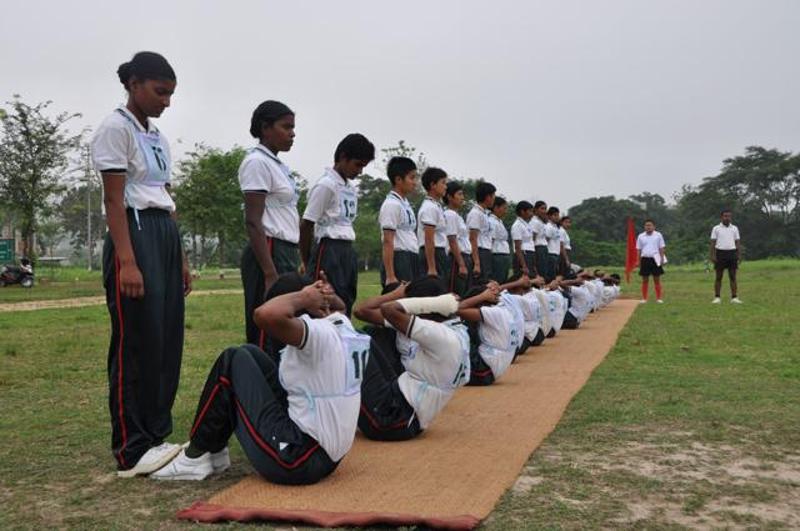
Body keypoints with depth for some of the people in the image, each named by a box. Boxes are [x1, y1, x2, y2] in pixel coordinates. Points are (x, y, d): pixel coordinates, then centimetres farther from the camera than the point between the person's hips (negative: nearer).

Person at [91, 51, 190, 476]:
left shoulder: (157, 136, 19)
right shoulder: (116, 129, -5)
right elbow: (113, 201, -13)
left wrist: (180, 258, 16)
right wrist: (127, 262, -21)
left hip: (166, 237, 9)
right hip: (135, 235, -8)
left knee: (167, 343, 8)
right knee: (138, 344, -6)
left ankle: (156, 435, 17)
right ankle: (132, 451, 1)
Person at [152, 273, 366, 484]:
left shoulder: (320, 334, -23)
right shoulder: (343, 325, 2)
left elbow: (266, 314, -41)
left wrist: (304, 297, -21)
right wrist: (328, 297, 2)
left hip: (295, 462, -9)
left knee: (232, 361, -1)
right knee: (249, 354, 15)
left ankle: (196, 457, 12)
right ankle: (214, 452, 24)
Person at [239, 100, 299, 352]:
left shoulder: (279, 165, 18)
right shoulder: (257, 162, -9)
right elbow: (253, 222, -16)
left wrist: (296, 263, 17)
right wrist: (270, 274, -22)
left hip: (287, 254, 9)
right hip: (269, 253, -9)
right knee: (267, 337, -9)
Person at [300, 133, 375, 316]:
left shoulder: (351, 189, 16)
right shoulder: (326, 185, -9)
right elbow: (306, 226, -8)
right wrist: (307, 263, -1)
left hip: (348, 251, 8)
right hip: (329, 251, -8)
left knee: (346, 305, 9)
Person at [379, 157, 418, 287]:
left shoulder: (405, 203, 16)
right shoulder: (391, 204, -11)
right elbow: (387, 242, -16)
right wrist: (390, 277, -21)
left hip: (410, 261, 9)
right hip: (398, 261, -9)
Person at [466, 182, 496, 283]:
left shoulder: (484, 213, 17)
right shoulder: (475, 213, -10)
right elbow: (473, 239, -16)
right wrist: (477, 263, -21)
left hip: (486, 254, 9)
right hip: (480, 253, -9)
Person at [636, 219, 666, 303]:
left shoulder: (658, 235, 3)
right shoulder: (641, 236, 6)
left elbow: (661, 248, 4)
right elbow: (639, 250, 8)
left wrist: (662, 259, -4)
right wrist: (639, 261, 4)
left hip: (655, 259, -1)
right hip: (645, 259, 1)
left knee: (657, 280, 3)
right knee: (645, 280, 4)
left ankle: (658, 298, 8)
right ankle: (644, 298, 9)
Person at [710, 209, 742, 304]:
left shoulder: (734, 228, 11)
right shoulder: (716, 228, 4)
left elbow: (737, 242, 12)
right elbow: (713, 243, 1)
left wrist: (739, 255, 3)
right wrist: (713, 255, -8)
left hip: (732, 253, 2)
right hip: (720, 253, -2)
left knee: (733, 276, 1)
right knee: (719, 277, 1)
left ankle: (734, 297, 3)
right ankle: (717, 297, 6)